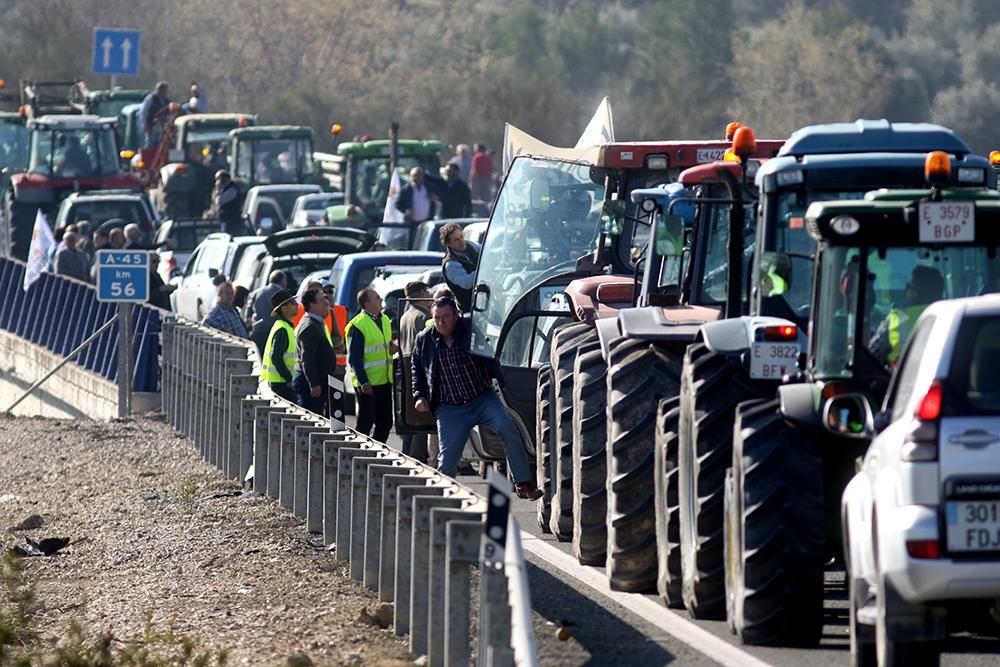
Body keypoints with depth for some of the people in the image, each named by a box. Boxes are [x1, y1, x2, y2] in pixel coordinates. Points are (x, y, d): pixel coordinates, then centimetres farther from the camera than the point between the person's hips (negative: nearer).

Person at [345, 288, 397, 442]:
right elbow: (354, 358, -15)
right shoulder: (357, 325, -13)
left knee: (385, 423, 10)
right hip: (368, 383, -8)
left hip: (385, 381, 8)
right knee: (365, 423, -3)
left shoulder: (385, 320, 12)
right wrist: (363, 382, -20)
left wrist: (393, 348, 4)